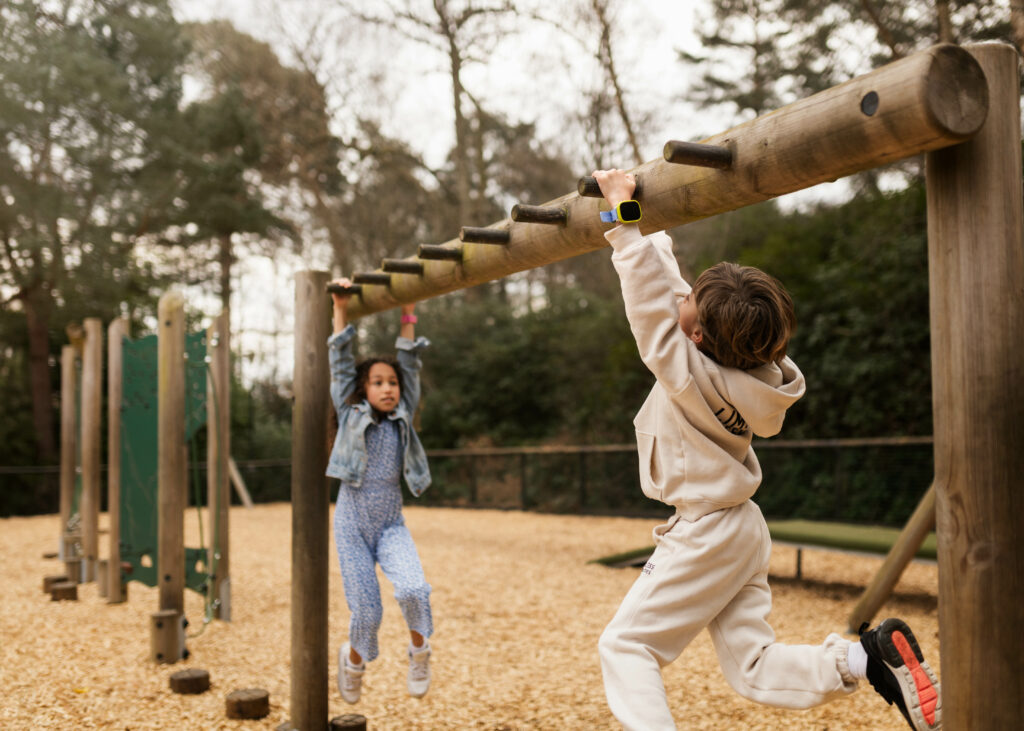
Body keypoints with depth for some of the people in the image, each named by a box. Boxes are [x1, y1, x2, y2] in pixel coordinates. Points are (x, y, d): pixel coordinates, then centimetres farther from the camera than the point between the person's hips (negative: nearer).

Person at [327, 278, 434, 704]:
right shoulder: (350, 415, 0)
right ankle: (354, 659, 33)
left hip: (392, 527, 1)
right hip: (352, 527, -1)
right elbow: (339, 363, -2)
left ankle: (419, 648, 6)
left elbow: (410, 366, 1)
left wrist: (407, 315, -2)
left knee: (413, 590, -23)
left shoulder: (403, 418, 4)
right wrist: (341, 310, -4)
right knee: (367, 611, 0)